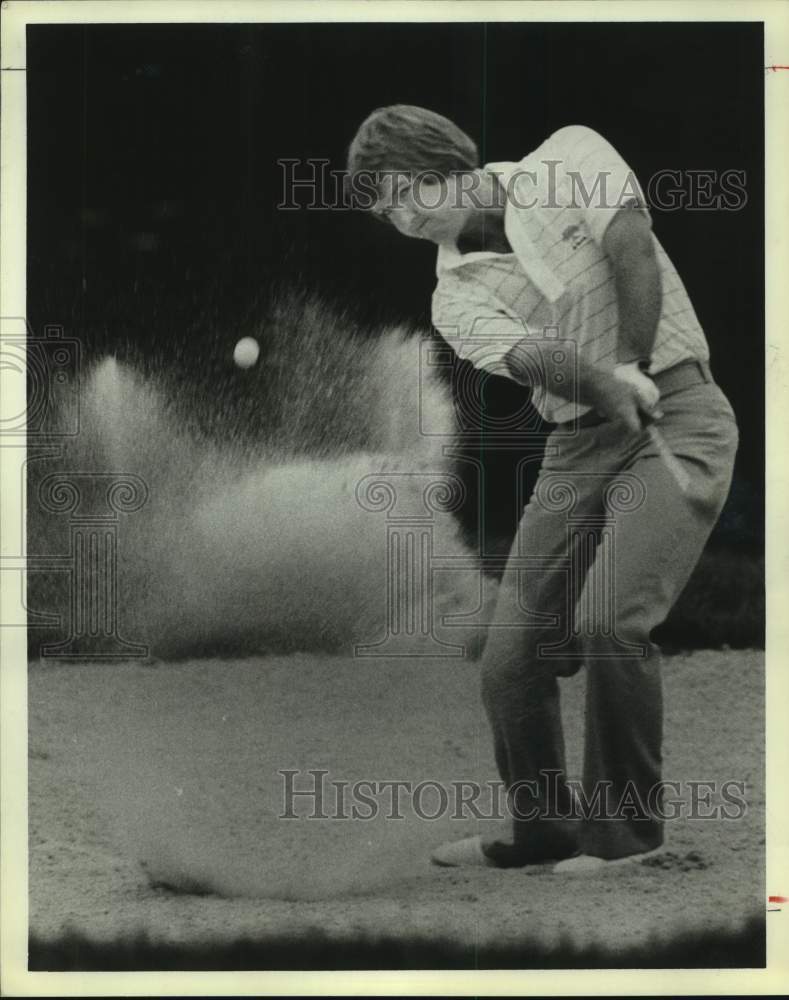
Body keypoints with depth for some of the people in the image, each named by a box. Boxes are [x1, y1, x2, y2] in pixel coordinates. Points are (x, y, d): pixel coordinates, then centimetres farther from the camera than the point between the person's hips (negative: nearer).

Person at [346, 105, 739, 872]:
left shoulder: (569, 159, 0)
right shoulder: (456, 297, 6)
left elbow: (631, 247, -13)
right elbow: (529, 357, -12)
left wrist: (634, 367, -16)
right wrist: (611, 385, -28)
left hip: (678, 415, -5)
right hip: (577, 448, 5)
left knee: (608, 619, -22)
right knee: (511, 657, -2)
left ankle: (627, 830, -8)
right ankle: (544, 830, 18)